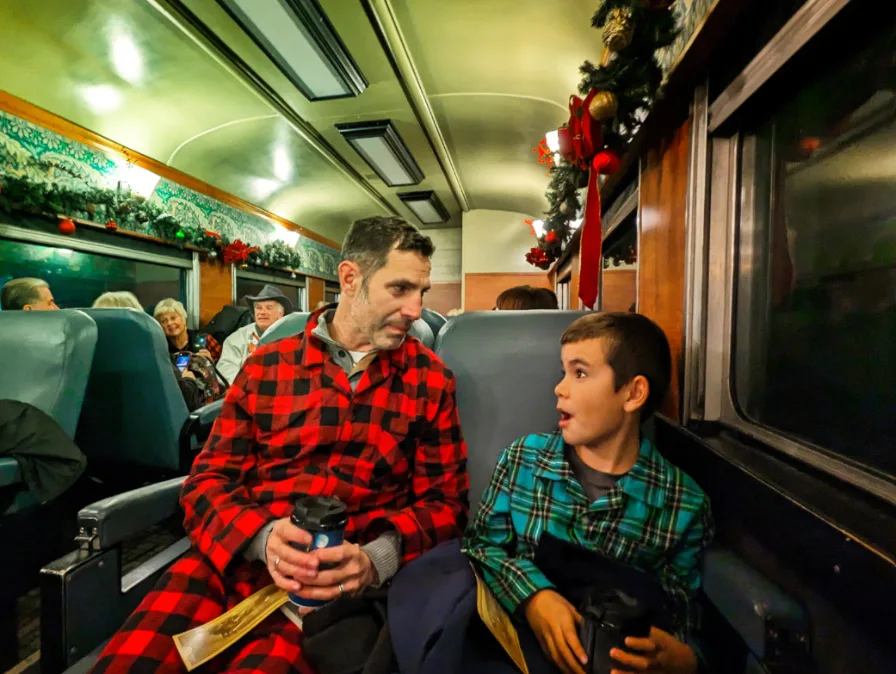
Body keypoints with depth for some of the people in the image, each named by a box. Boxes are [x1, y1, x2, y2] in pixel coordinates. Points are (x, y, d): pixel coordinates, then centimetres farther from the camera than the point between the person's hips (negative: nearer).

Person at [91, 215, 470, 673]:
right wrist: (263, 535, -15)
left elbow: (445, 500, 2)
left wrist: (375, 558, -17)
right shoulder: (265, 366, 7)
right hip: (233, 559, 2)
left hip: (339, 578, -1)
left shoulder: (430, 378, 3)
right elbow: (208, 480, 6)